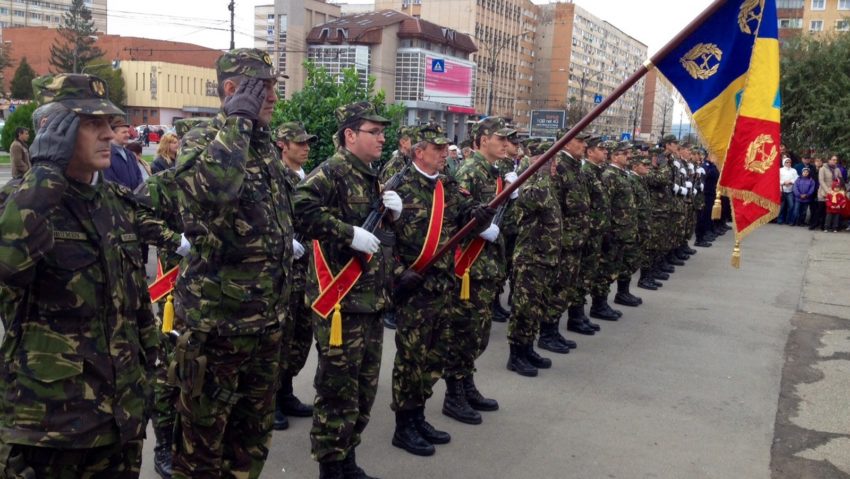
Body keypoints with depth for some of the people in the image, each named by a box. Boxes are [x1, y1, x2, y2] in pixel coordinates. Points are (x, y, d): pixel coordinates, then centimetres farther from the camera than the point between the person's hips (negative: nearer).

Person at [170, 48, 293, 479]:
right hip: (215, 320, -7)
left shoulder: (265, 146, 11)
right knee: (202, 433, 8)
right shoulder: (200, 141, -12)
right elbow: (210, 187, -38)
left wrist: (288, 245, 12)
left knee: (254, 430, 20)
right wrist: (238, 119, -26)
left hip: (266, 318, 7)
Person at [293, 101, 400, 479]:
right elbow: (300, 210, -27)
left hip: (372, 300, 9)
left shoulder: (371, 177, 16)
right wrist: (350, 234, -25)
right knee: (338, 389, 0)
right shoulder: (332, 171, -11)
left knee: (364, 388, 16)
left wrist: (393, 213, 5)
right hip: (339, 300, -9)